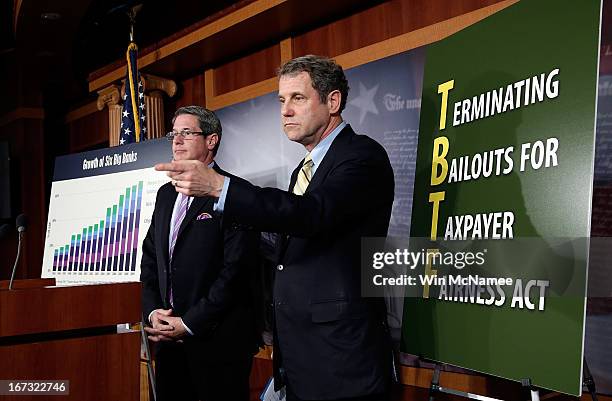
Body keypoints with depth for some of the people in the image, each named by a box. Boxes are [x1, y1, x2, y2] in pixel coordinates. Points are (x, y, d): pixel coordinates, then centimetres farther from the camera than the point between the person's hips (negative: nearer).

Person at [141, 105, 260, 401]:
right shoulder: (166, 194, 15)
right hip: (169, 338, 7)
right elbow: (150, 258, 16)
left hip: (217, 340, -6)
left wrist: (189, 323, -15)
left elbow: (236, 268, -16)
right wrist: (152, 311, 0)